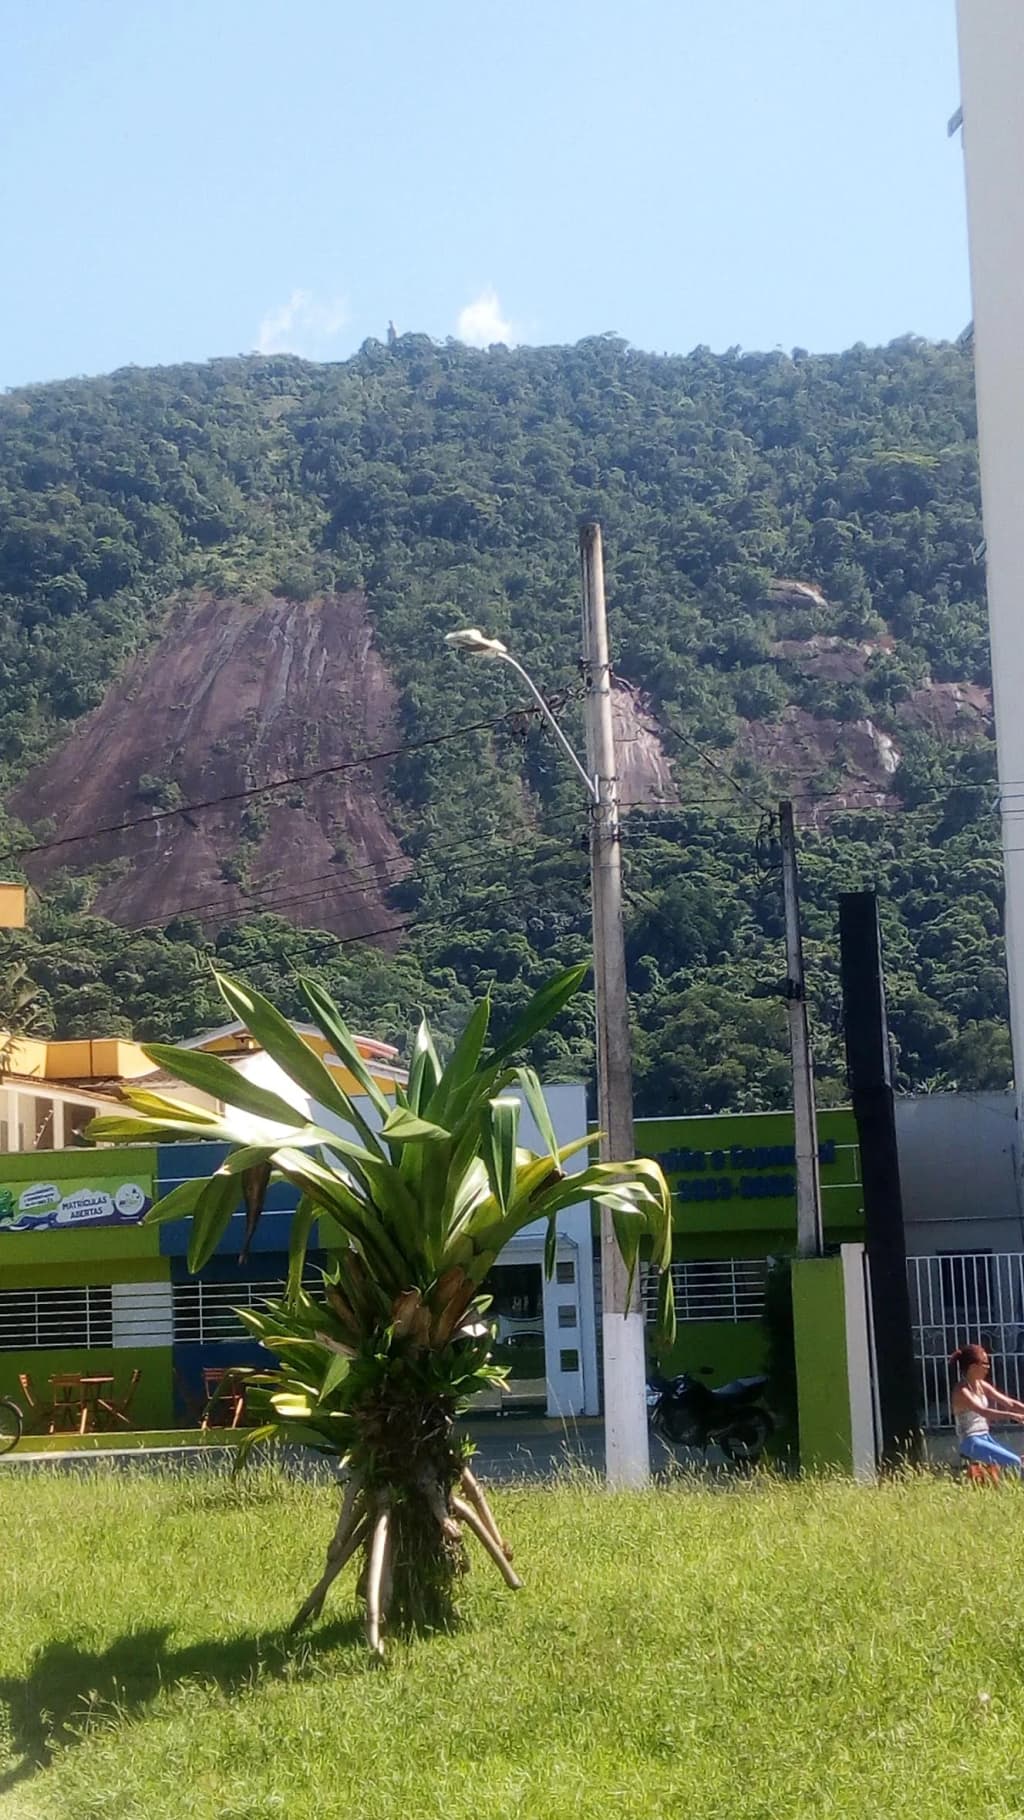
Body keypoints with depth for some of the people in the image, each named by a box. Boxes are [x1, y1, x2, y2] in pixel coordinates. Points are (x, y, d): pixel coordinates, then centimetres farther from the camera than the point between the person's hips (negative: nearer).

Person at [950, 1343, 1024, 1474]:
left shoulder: (981, 1385, 9)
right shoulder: (962, 1391, -16)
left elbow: (1009, 1403, 9)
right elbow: (983, 1412, -31)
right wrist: (1013, 1416, -40)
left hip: (985, 1438, 8)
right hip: (971, 1442, -8)